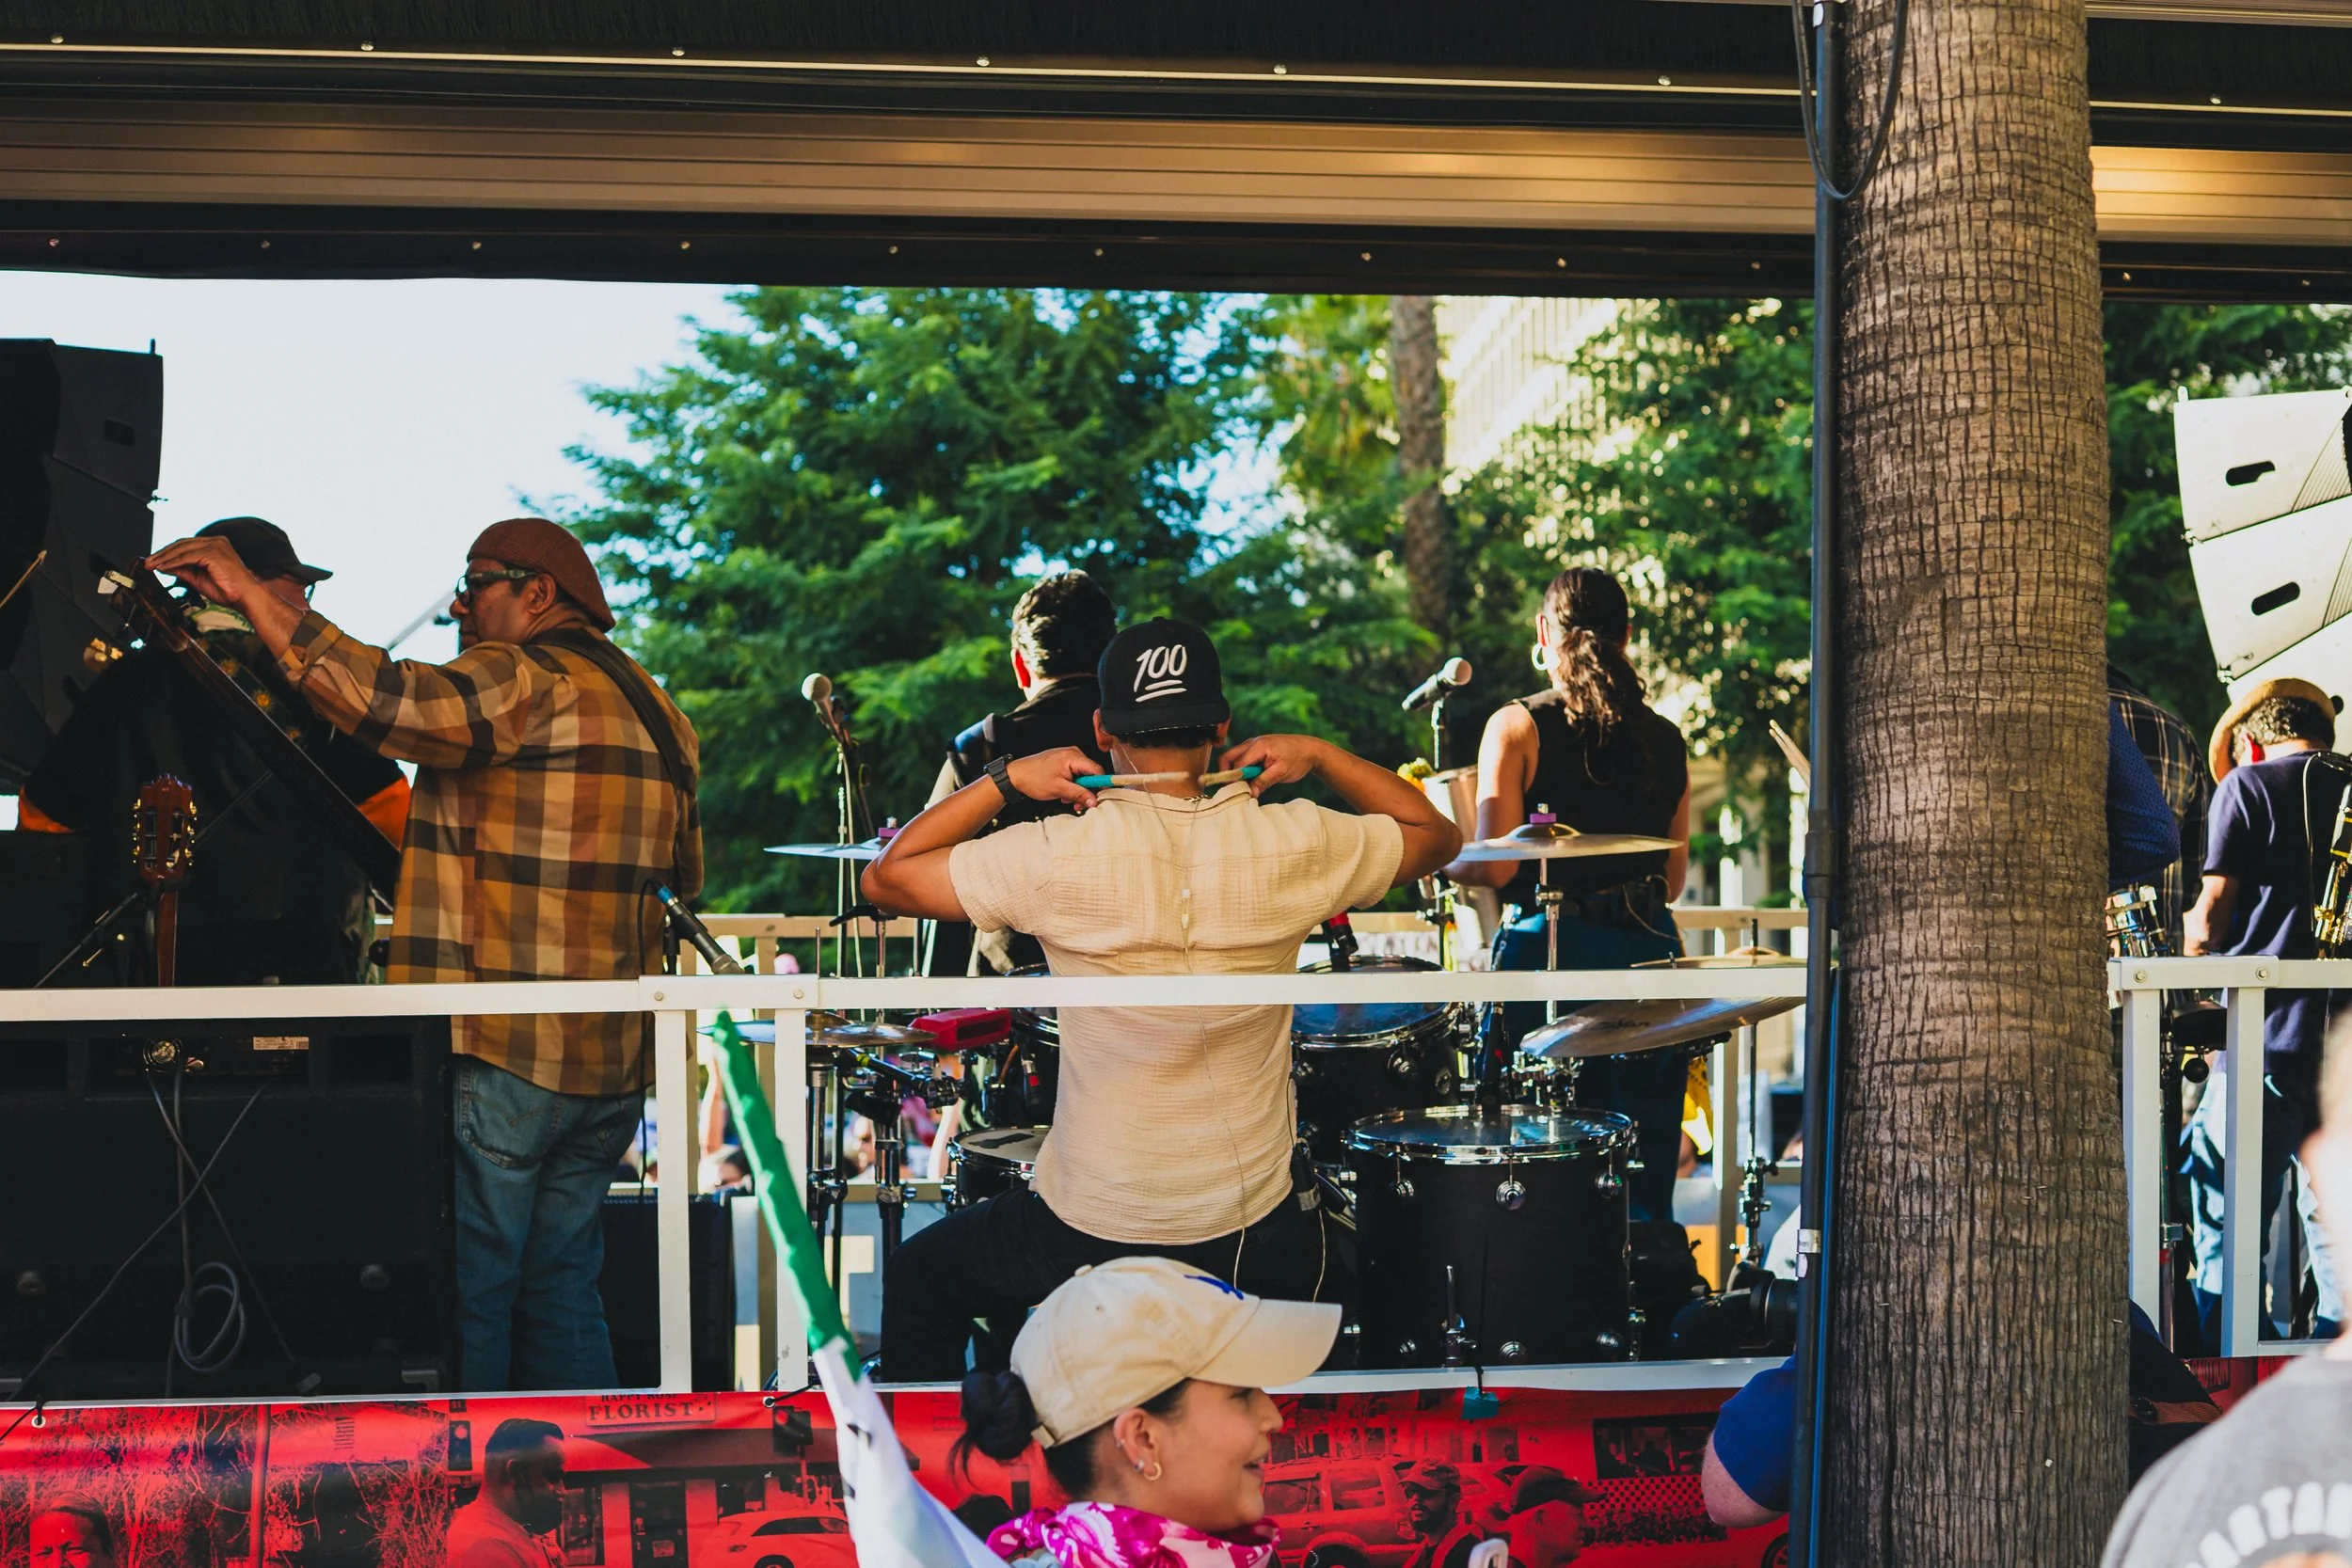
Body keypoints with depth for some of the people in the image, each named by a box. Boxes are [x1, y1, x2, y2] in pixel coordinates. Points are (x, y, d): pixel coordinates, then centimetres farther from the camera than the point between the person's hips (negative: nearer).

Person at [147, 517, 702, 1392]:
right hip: (611, 1064, 8)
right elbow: (683, 879, 23)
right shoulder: (657, 714, 16)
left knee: (464, 1304, -1)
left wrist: (250, 594, -19)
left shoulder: (520, 680, -9)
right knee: (561, 1295, 14)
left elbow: (388, 700, -25)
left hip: (499, 1056, -8)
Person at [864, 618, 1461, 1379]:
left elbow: (886, 878, -6)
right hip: (1258, 1242, 2)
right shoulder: (1294, 845, -11)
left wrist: (1004, 779, -7)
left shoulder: (1061, 856, -18)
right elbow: (1438, 835, 8)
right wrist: (1318, 756, 3)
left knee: (917, 1275, 29)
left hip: (1091, 1234, -2)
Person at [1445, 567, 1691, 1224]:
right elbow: (1674, 880, 12)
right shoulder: (1665, 738, 8)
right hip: (1647, 952, 4)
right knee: (1642, 1186, 10)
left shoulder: (1517, 725, -4)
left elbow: (1496, 867, -11)